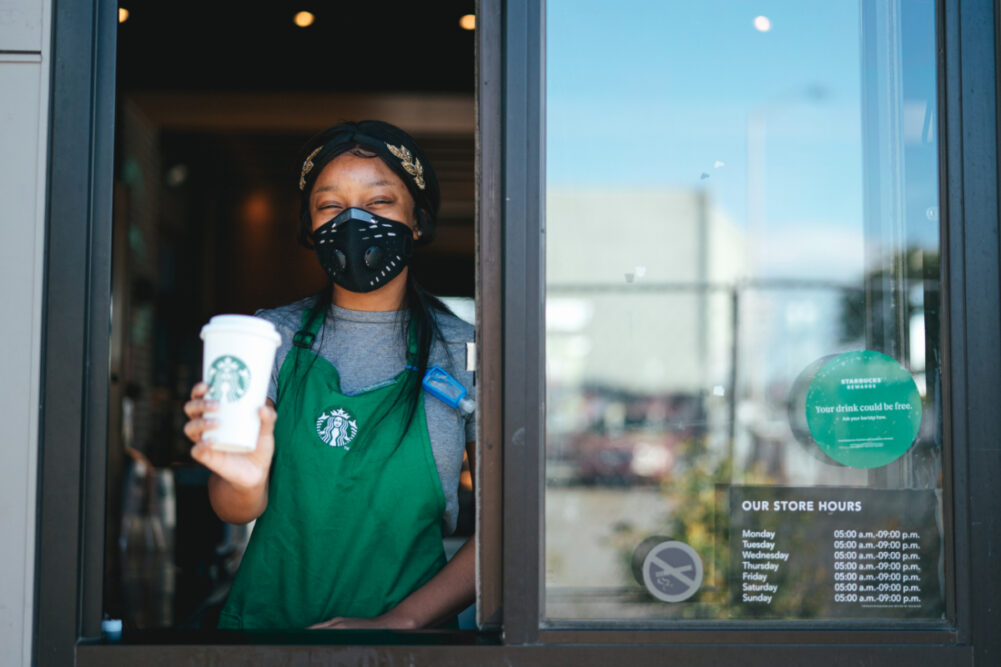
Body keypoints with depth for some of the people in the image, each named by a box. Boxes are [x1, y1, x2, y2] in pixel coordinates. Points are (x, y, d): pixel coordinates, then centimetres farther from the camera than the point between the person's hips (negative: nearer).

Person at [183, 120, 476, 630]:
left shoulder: (465, 353, 0)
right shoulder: (271, 338, 5)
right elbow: (235, 513, 2)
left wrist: (397, 622, -10)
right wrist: (245, 482, -21)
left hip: (411, 630, -2)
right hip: (265, 618, 3)